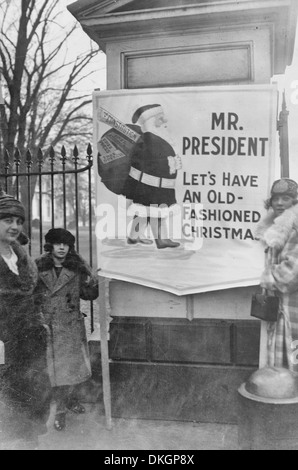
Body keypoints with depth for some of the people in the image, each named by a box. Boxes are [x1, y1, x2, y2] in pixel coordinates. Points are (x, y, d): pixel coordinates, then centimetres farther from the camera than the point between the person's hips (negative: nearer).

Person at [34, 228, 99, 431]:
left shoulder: (76, 268, 0)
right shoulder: (38, 267, -4)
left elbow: (90, 295, 3)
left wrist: (90, 282, -16)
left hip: (72, 326, 2)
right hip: (47, 327, -2)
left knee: (74, 365, 14)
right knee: (56, 368, 3)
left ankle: (72, 399, 38)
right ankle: (61, 410, 18)